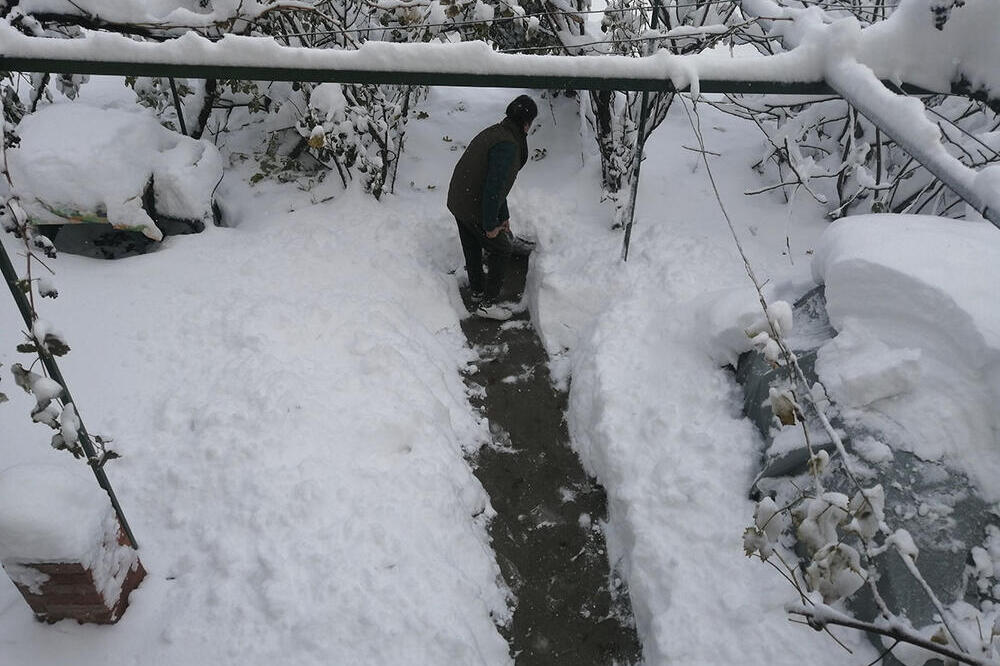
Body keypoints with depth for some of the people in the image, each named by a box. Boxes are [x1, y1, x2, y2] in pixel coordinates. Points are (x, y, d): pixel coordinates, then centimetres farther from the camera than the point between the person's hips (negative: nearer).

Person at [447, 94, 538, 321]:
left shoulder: (496, 132, 9)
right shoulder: (507, 145, -23)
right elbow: (494, 187, -27)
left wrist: (503, 217, 20)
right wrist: (490, 225, -18)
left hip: (457, 201, 9)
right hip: (475, 209, -9)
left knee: (472, 248, 24)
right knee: (501, 250, 7)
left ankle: (477, 291, 43)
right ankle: (487, 303, 14)